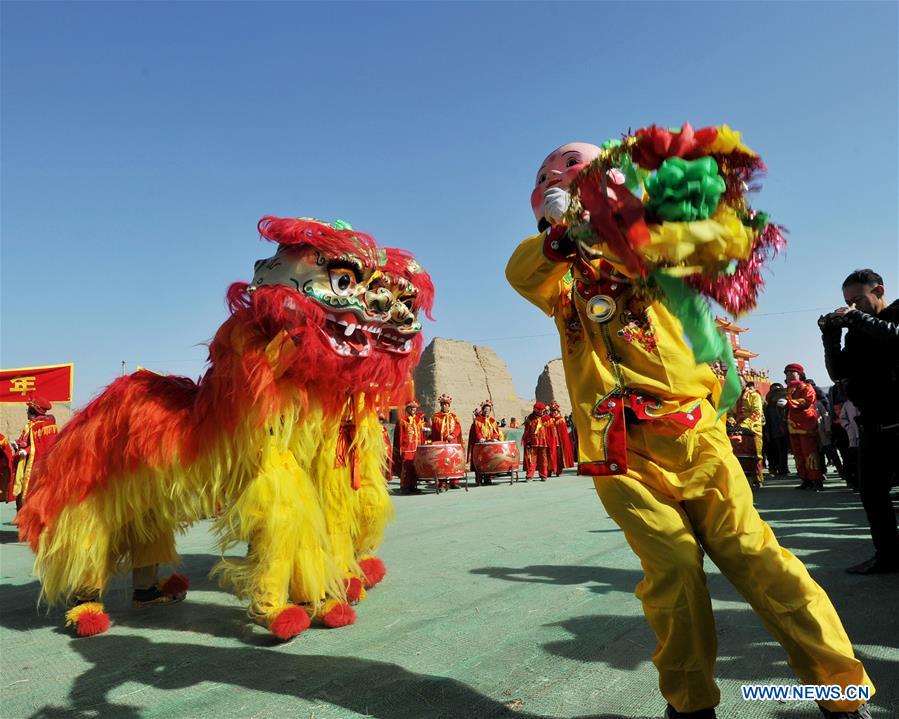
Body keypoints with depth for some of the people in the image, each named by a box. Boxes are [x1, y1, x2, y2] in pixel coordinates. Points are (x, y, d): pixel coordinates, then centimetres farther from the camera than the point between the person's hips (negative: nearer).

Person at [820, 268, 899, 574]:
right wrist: (831, 337, -2)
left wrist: (857, 318, -18)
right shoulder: (857, 331, 13)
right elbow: (839, 373, 9)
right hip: (873, 426, 6)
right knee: (871, 491, 9)